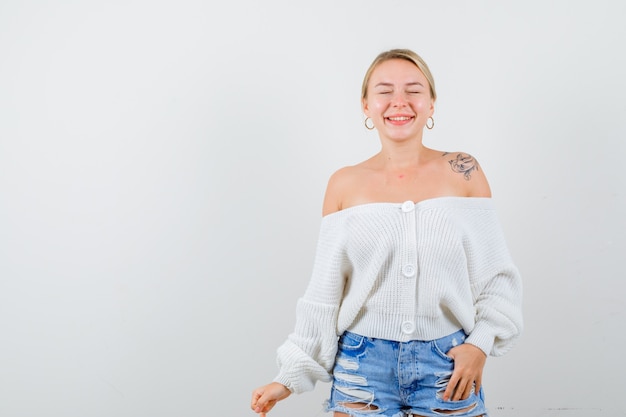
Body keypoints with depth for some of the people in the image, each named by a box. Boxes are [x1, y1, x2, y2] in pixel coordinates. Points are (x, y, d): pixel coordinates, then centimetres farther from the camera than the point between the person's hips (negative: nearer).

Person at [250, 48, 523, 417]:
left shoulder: (462, 173, -2)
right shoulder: (345, 185, -1)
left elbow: (496, 275, 1)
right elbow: (324, 293, 3)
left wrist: (481, 342, -13)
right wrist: (290, 376, 3)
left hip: (448, 365, 0)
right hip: (364, 365, 0)